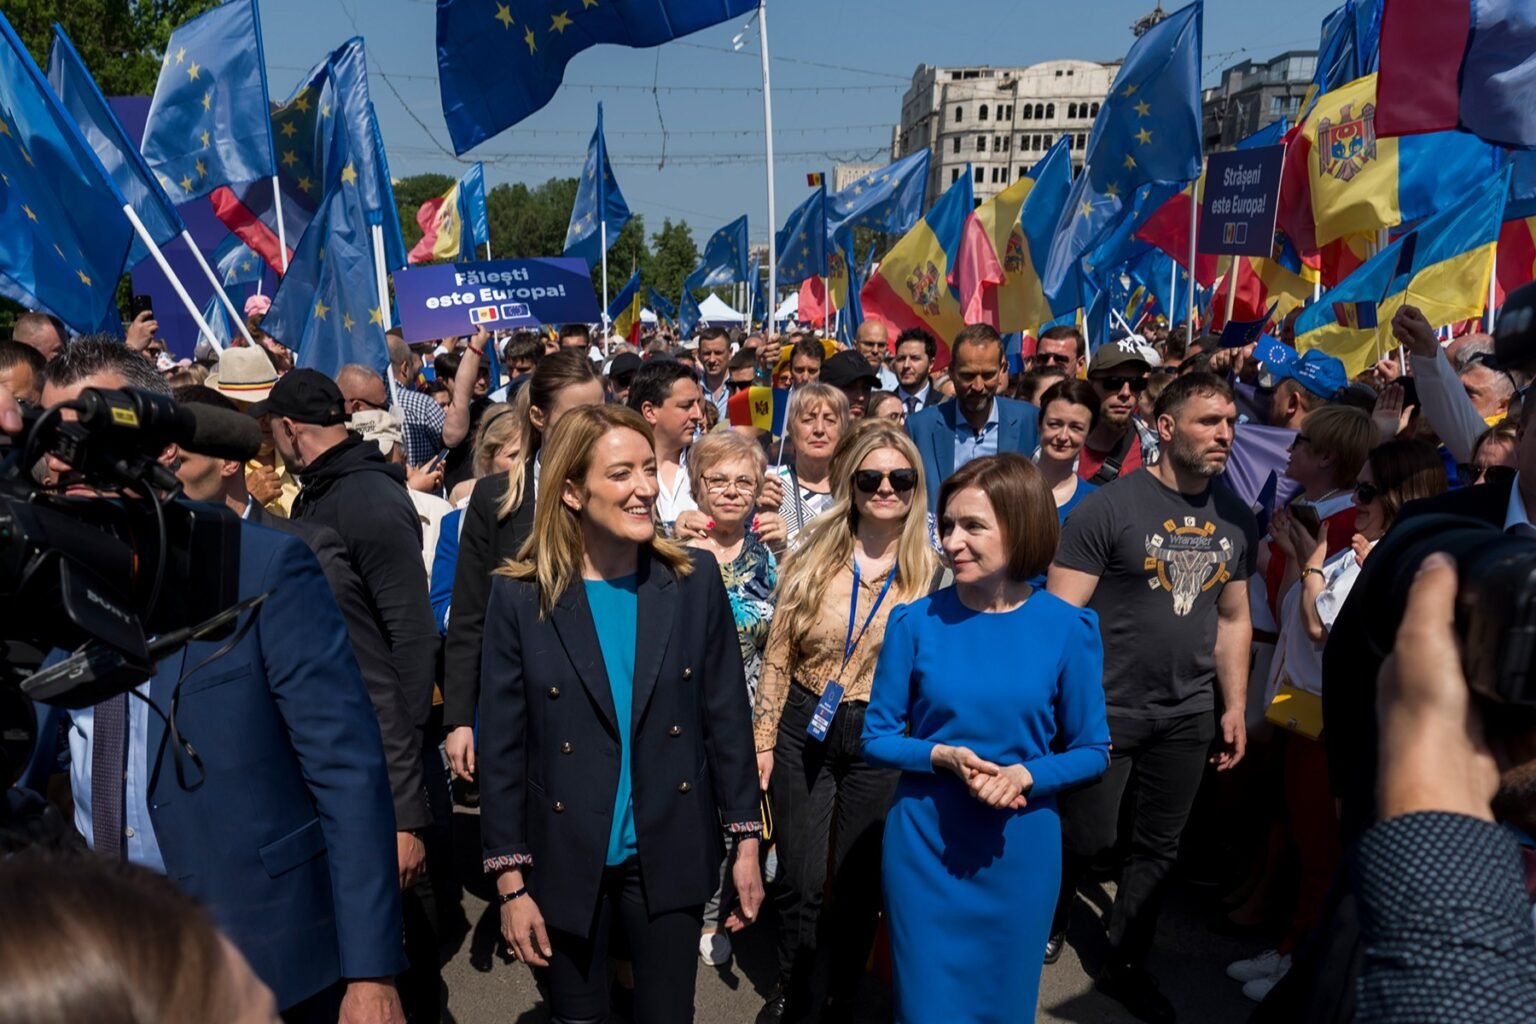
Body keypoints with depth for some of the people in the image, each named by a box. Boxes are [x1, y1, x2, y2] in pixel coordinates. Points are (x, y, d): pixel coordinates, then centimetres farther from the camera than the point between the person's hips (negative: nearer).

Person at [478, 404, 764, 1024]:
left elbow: (727, 717, -1)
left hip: (669, 856, 1)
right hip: (566, 862, 0)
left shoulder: (694, 580, -6)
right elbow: (501, 746, -6)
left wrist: (745, 839, 0)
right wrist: (511, 881, -6)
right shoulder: (521, 596, -10)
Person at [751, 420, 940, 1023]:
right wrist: (762, 742, -1)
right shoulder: (813, 558, -4)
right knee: (799, 883, 8)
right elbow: (777, 659, 0)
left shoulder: (932, 573, -6)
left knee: (860, 883, 15)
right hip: (803, 731, 1)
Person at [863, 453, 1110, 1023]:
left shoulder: (1067, 629, -9)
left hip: (1020, 853, 1)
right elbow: (877, 738, -3)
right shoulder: (915, 622, -9)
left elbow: (1093, 752, -1)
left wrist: (1027, 774, -19)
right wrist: (943, 757, -20)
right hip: (923, 848, 0)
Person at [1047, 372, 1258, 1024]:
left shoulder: (1236, 520, 5)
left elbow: (1234, 618, 13)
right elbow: (1061, 613, -15)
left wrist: (1235, 706, 10)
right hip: (1106, 710, -5)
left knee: (1159, 848, 15)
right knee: (1086, 837, 6)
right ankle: (1048, 926, 37)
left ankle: (1125, 965, 34)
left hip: (1189, 715, 5)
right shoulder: (1109, 506, -14)